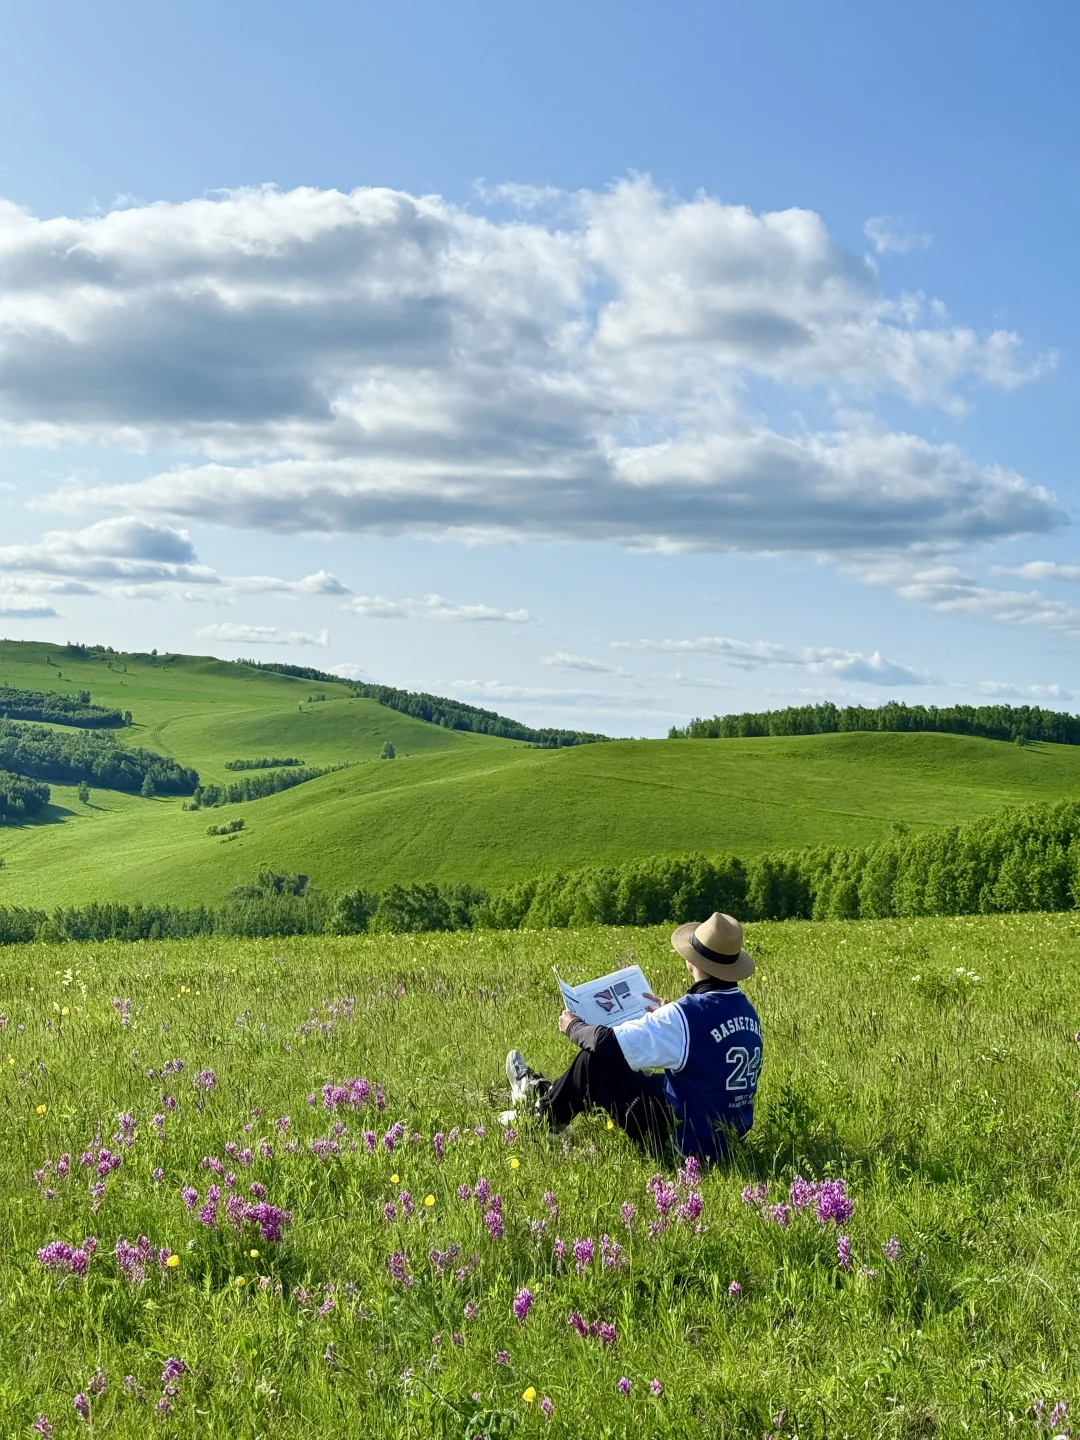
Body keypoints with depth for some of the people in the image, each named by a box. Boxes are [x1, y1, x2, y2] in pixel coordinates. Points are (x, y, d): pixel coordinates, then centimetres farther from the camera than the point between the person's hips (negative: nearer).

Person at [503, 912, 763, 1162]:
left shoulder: (690, 1013, -25)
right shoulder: (746, 1011, 0)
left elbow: (608, 1043, -23)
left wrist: (573, 1027, -2)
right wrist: (665, 1015, 30)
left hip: (688, 1142, -8)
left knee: (597, 1059, 1)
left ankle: (545, 1119, 25)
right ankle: (544, 1091, 42)